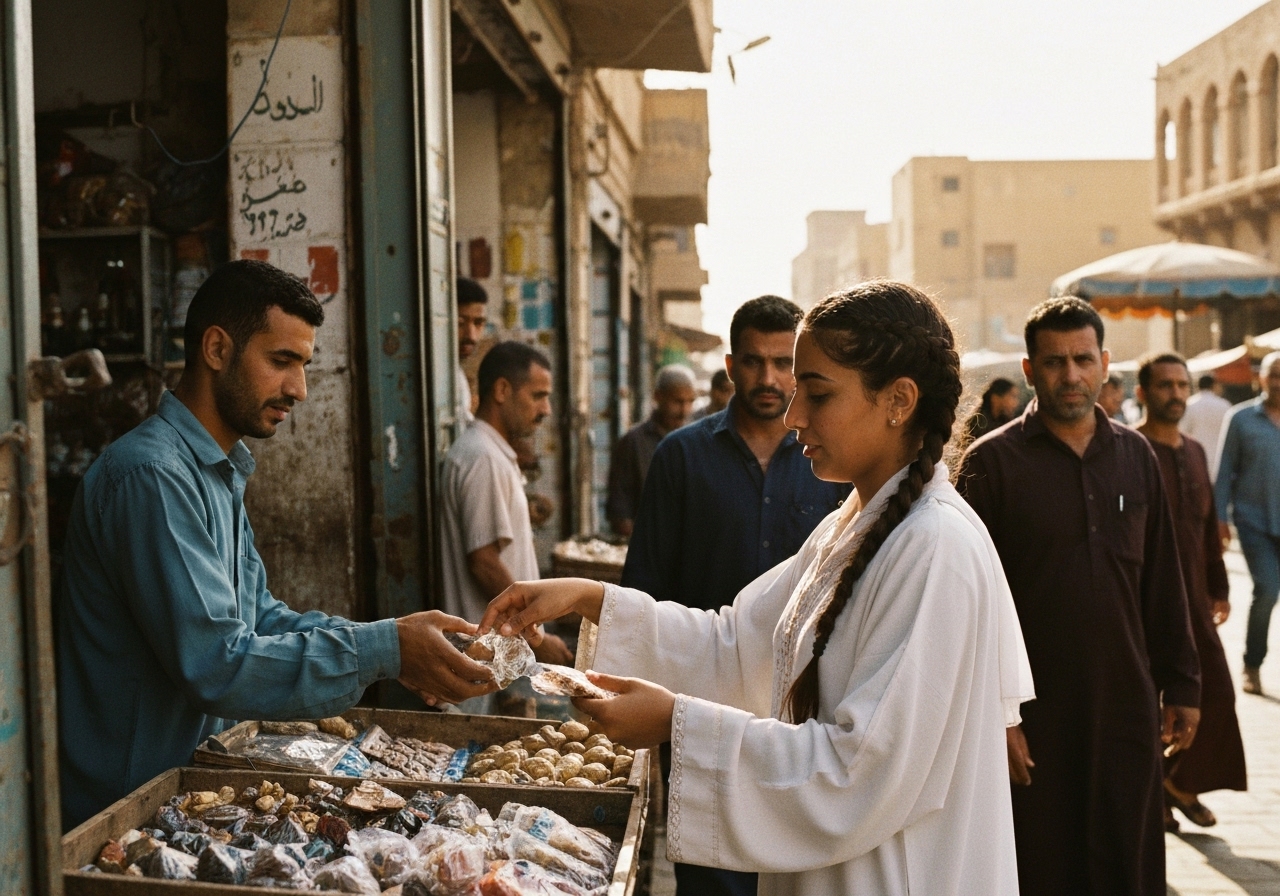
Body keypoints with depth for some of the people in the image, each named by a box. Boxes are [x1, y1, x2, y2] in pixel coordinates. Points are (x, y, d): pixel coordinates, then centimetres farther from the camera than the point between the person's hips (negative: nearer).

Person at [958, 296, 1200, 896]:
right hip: (1034, 715, -4)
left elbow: (1163, 586, 11)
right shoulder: (992, 461, -6)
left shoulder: (1136, 456, 7)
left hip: (1128, 707, 4)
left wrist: (1181, 685, 9)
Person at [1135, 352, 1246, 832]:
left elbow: (1207, 525, 18)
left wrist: (1219, 587, 18)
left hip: (1193, 598, 7)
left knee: (1215, 692, 3)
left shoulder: (1195, 452, 12)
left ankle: (1181, 782, 22)